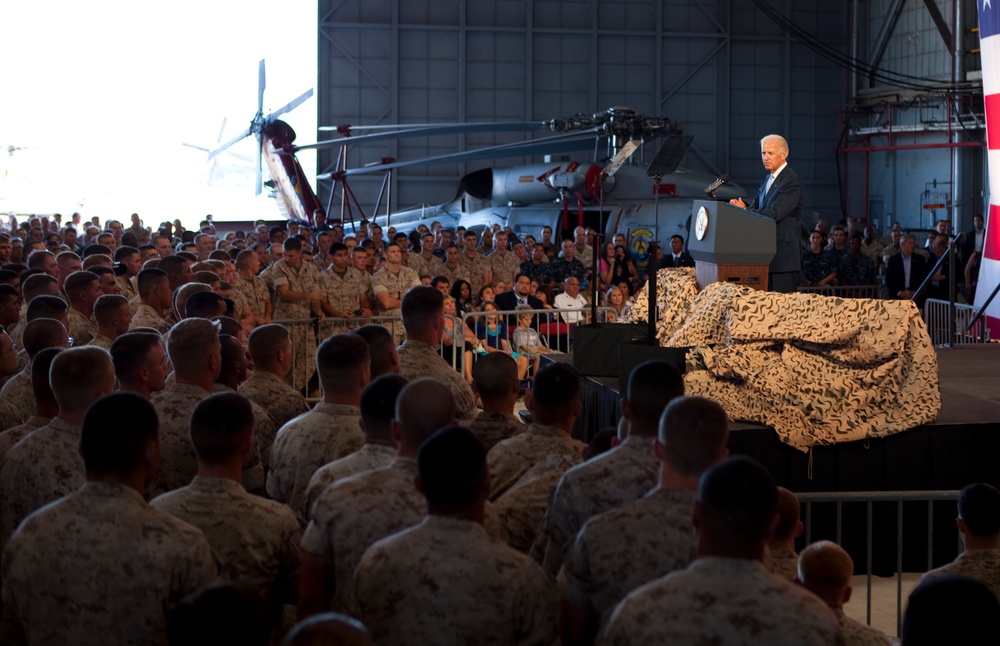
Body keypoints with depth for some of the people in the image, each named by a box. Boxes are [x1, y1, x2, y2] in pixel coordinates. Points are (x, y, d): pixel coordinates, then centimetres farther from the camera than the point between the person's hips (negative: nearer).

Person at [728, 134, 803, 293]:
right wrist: (741, 207, -7)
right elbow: (755, 207, 15)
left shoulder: (792, 182, -12)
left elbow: (774, 214, -21)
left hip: (783, 254, -9)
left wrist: (744, 210, -16)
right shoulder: (767, 180, 18)